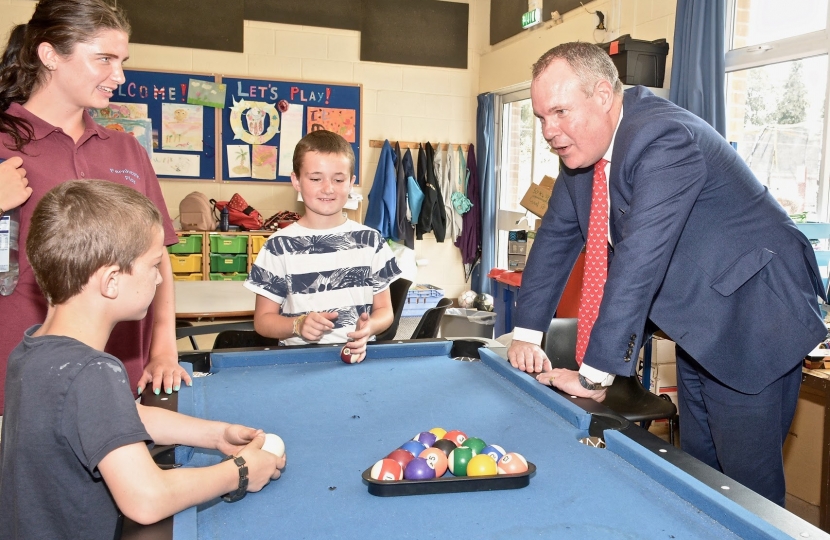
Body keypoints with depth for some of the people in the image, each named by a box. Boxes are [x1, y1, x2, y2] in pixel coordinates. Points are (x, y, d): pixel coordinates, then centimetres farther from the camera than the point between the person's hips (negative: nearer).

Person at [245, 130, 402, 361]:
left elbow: (384, 310, 10)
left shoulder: (370, 240, 5)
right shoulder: (279, 246, 0)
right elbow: (263, 319, 4)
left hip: (358, 356, 2)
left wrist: (369, 327, -11)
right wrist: (298, 325, -14)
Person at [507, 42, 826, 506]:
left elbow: (640, 260, -34)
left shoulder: (664, 137, -28)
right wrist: (527, 333, -2)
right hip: (696, 325, 8)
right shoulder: (583, 148, 0)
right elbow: (556, 237, 4)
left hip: (753, 316, -8)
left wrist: (595, 372, -32)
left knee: (748, 482, 1)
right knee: (697, 467, 16)